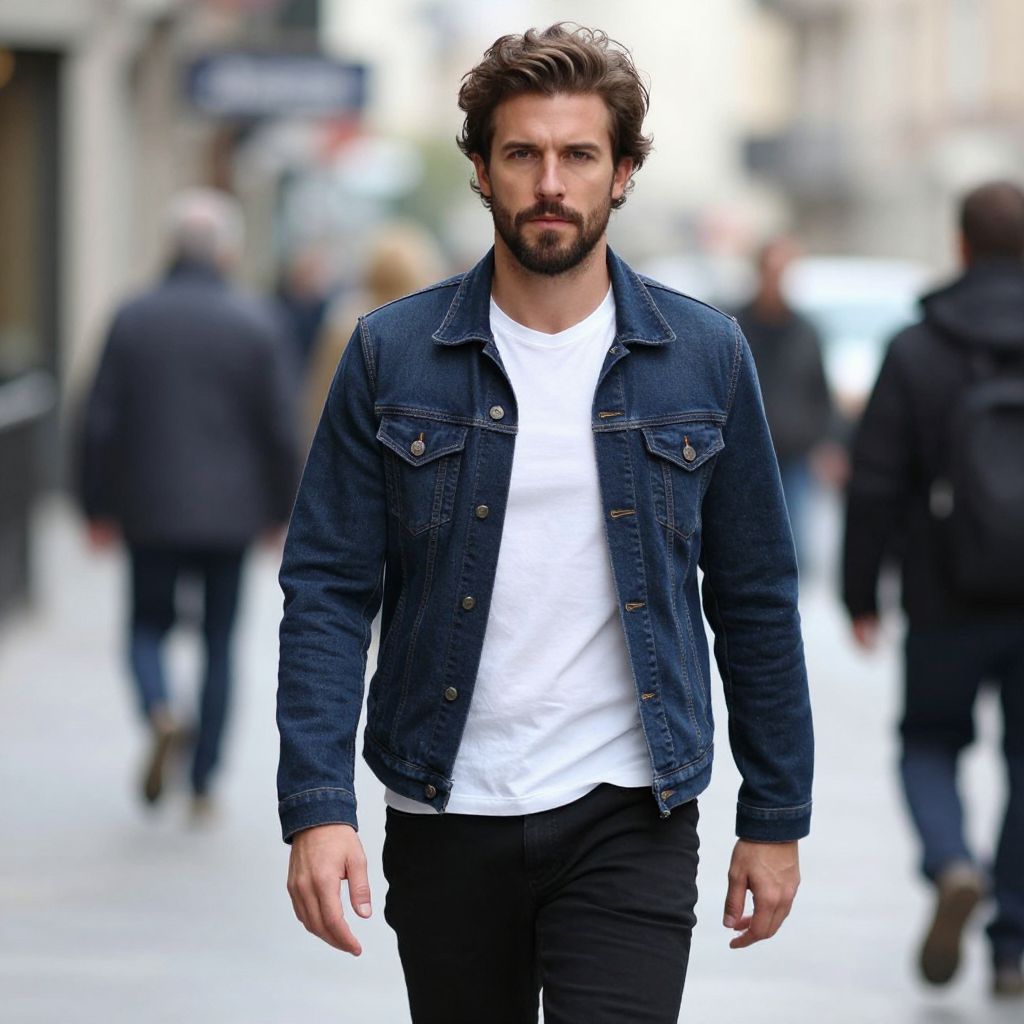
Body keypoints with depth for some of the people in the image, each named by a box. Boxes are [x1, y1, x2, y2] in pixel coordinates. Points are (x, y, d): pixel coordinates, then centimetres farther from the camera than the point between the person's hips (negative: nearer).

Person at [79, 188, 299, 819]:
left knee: (149, 625, 15)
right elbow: (281, 428, -5)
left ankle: (160, 713, -16)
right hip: (229, 512, 0)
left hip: (150, 512, 0)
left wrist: (99, 508, 6)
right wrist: (281, 512, 6)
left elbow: (100, 423, -3)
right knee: (220, 642, 10)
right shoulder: (256, 324, -6)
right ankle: (204, 783, 10)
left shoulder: (132, 319, -4)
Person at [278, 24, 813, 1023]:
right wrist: (315, 806, -13)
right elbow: (328, 591, -2)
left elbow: (755, 600, 7)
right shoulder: (393, 357, 0)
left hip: (628, 823, -1)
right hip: (445, 818, 1)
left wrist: (776, 818, 7)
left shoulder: (703, 358, 2)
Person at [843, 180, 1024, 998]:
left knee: (930, 741, 17)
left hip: (948, 602, -1)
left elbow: (875, 486, -5)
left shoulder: (916, 351, -5)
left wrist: (861, 594, 4)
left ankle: (953, 865, -12)